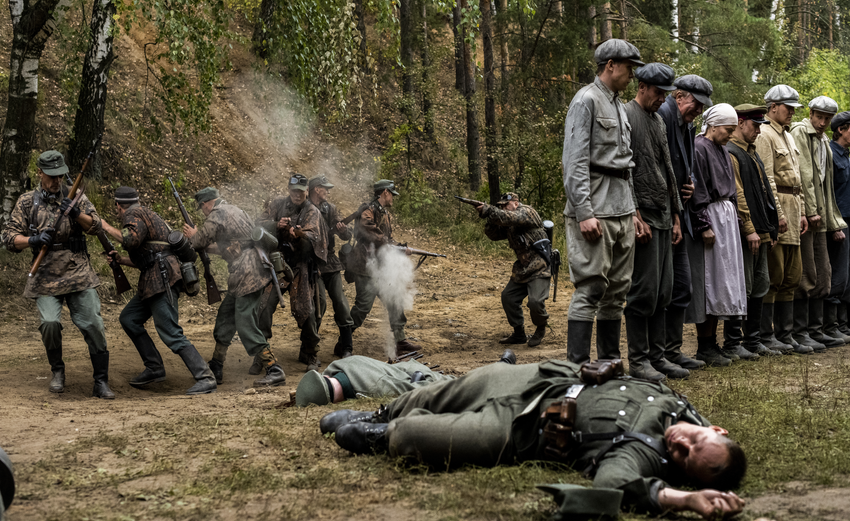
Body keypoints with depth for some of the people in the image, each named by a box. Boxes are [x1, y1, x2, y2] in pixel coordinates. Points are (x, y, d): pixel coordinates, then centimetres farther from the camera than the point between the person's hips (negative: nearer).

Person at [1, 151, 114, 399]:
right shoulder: (27, 202, 5)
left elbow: (95, 227, 0)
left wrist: (76, 213, -18)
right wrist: (32, 240, -16)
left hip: (78, 274, 1)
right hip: (45, 277, -1)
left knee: (93, 325, -6)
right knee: (50, 324, -18)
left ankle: (101, 383, 4)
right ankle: (57, 371, 9)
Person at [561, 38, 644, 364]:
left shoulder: (619, 106, 21)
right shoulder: (587, 100, -7)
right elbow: (575, 161, -14)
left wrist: (631, 211, 18)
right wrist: (584, 212, -21)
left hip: (621, 209, 9)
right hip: (595, 208, -9)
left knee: (618, 289, 11)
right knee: (591, 288, -11)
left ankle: (611, 362, 17)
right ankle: (577, 365, -9)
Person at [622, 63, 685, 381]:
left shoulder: (658, 121, 20)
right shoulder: (626, 118, -8)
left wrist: (675, 216, 19)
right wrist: (636, 216, -17)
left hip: (663, 218, 9)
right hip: (642, 218, -9)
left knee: (663, 292, 9)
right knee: (643, 291, -7)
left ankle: (657, 356, 16)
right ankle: (638, 360, -1)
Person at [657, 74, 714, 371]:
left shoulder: (687, 126, 18)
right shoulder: (661, 115, -13)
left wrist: (689, 184, 6)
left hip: (676, 218, 10)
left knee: (681, 288, 12)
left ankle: (672, 350, 21)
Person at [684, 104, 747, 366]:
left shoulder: (723, 151, 17)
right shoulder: (698, 149, -11)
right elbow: (697, 192, -17)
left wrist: (733, 218, 16)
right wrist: (704, 226, -20)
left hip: (727, 218, 9)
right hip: (709, 218, -9)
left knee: (721, 281, 9)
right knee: (708, 281, -7)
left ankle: (712, 342, 14)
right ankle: (705, 347, -3)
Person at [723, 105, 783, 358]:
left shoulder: (751, 153, 20)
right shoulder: (730, 153, -11)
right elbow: (737, 195, -17)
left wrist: (770, 229, 18)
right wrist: (749, 230, -19)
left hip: (759, 233, 10)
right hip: (744, 234, -10)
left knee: (759, 287, 12)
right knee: (741, 288, -6)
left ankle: (753, 340, 19)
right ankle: (732, 343, 0)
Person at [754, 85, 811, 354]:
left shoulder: (789, 137, 21)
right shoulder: (765, 135, -9)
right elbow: (767, 178, -15)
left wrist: (801, 211, 18)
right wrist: (778, 213, -20)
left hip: (792, 206, 9)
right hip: (775, 206, -9)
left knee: (792, 275, 10)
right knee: (773, 275, -7)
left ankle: (784, 333, 15)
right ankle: (766, 335, -2)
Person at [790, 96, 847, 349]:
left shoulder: (824, 141, 21)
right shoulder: (799, 132, -6)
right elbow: (803, 174, -15)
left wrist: (833, 221, 20)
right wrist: (810, 211, -19)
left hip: (819, 216, 9)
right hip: (803, 213, -9)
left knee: (822, 274, 10)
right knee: (805, 274, -7)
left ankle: (815, 330, 15)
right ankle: (800, 332, -2)